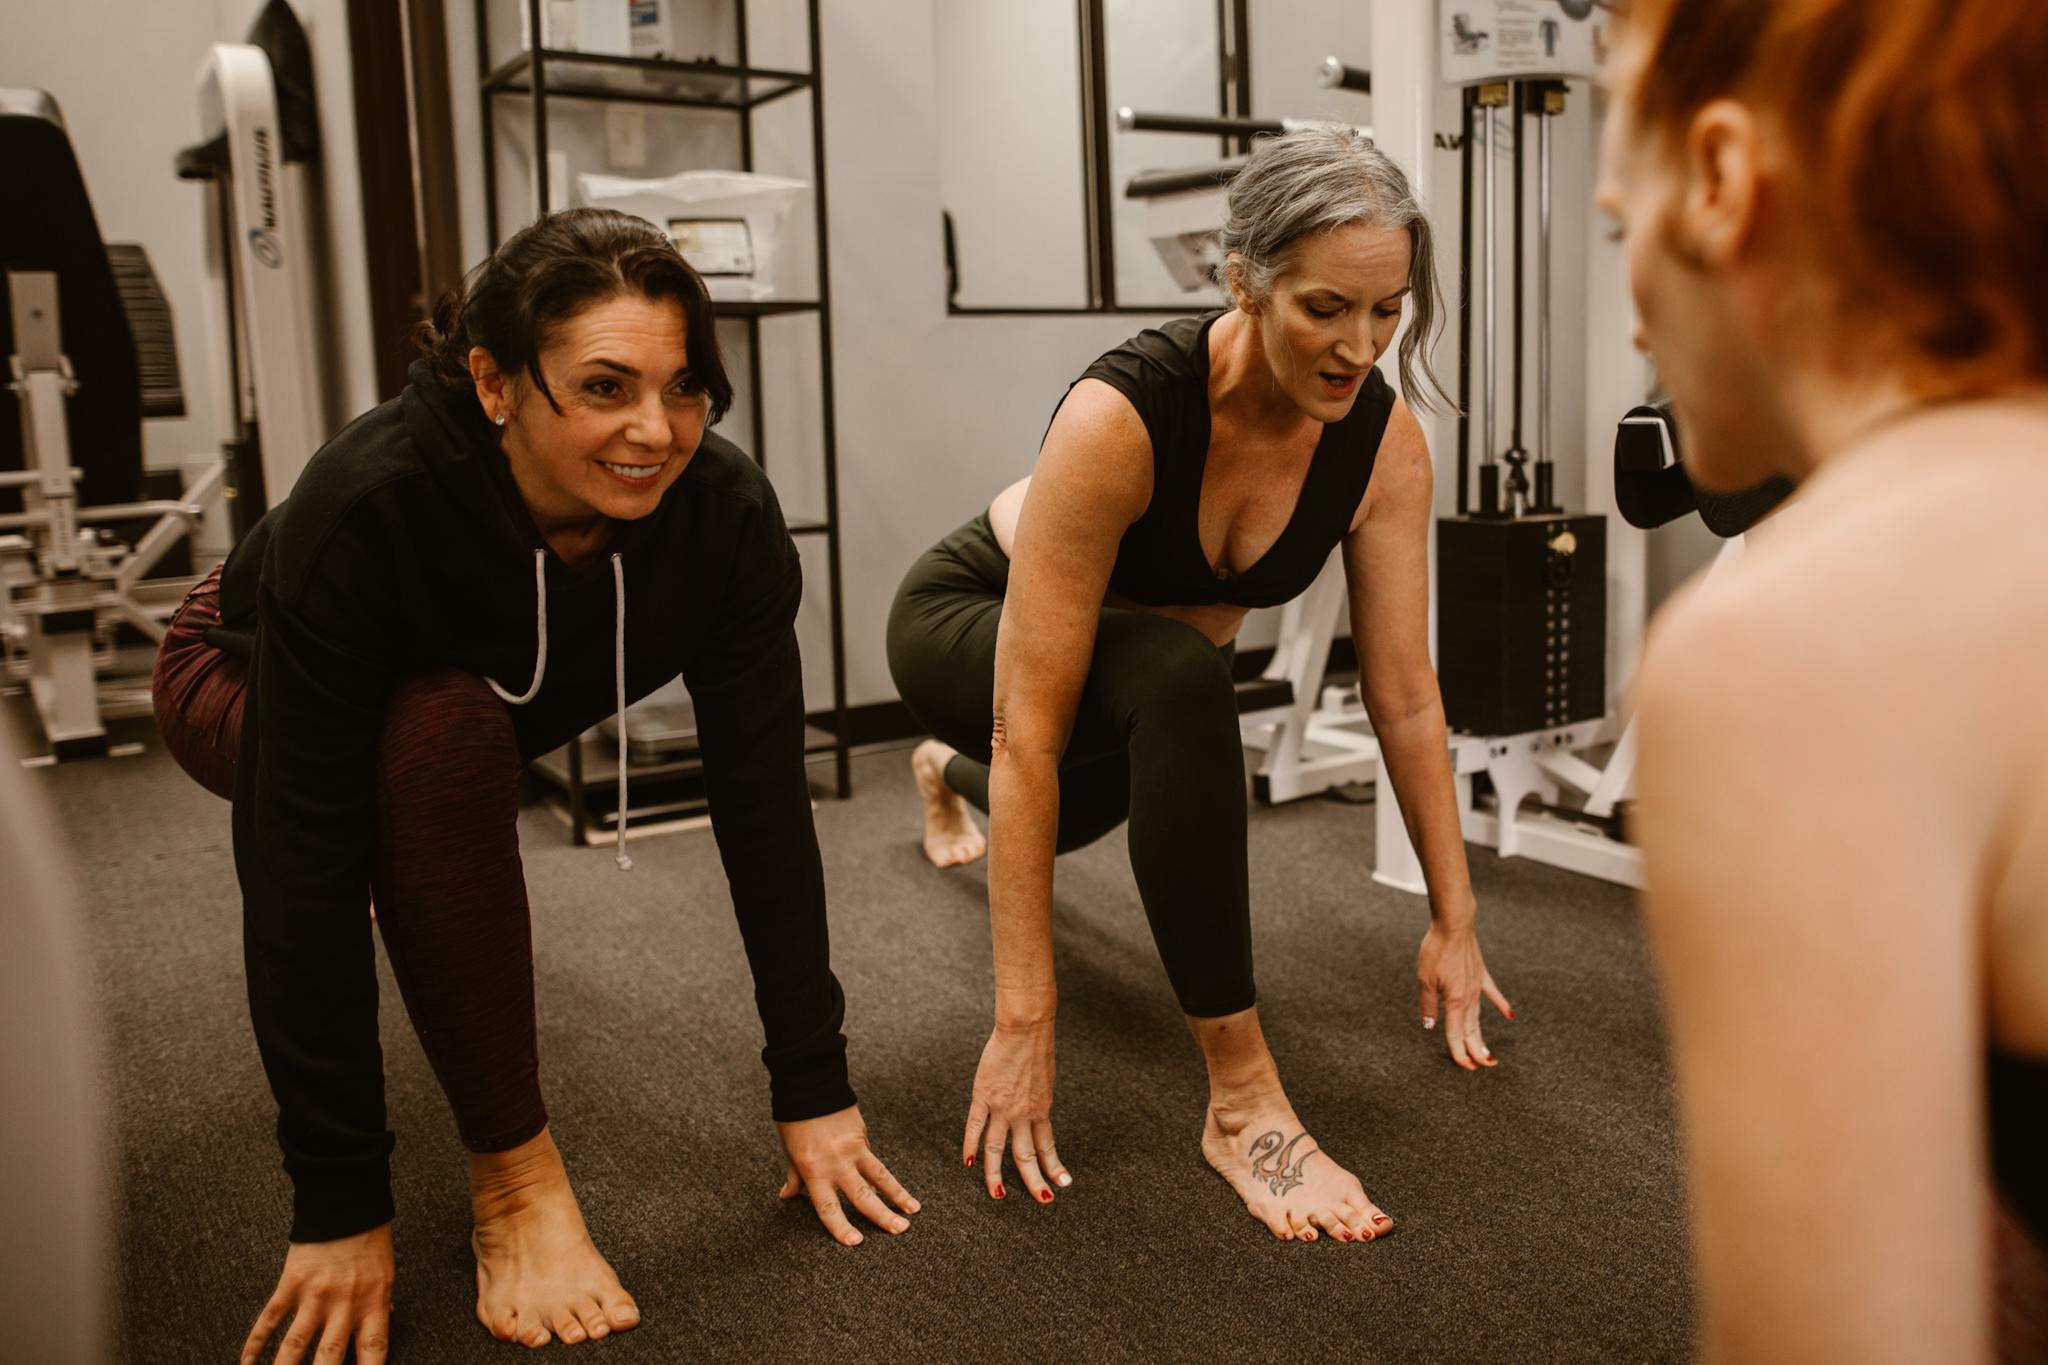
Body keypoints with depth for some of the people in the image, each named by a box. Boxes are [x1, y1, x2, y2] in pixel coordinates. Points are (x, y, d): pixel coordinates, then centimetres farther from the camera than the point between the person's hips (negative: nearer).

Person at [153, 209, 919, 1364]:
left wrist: (815, 1091, -22)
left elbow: (764, 801, -25)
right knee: (443, 728, -30)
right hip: (246, 685, -6)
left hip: (498, 695, 6)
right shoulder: (368, 502, -39)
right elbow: (306, 865, -36)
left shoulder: (725, 512, -30)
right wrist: (340, 1207, -34)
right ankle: (515, 1178, -20)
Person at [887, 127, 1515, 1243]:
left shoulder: (1383, 440, -25)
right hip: (969, 620, -6)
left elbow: (1405, 695, -16)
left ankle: (946, 775, 73)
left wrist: (1454, 920, -11)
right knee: (1177, 679, -39)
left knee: (1073, 816, 35)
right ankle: (1242, 1102, -28)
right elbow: (1030, 733, -40)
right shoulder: (1121, 418, -40)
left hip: (1139, 645, 6)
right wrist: (1023, 1020, -39)